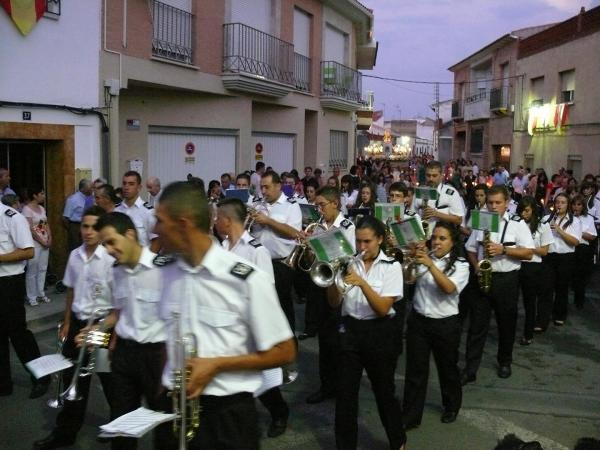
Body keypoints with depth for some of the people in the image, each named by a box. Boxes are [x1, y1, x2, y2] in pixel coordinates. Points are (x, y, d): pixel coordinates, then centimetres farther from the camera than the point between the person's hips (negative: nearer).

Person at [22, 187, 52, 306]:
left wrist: (49, 238, -2)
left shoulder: (42, 208, 11)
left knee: (43, 269, 11)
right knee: (32, 270, 0)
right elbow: (30, 229, -16)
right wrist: (42, 241, -12)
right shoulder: (27, 209, -12)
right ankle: (32, 296, 9)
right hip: (34, 243, -7)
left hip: (45, 243, 7)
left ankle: (41, 293, 20)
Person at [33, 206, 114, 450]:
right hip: (78, 322, 6)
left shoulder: (111, 259, -18)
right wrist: (67, 323, 15)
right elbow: (71, 291, 13)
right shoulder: (74, 256, 2)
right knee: (72, 377, 16)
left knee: (109, 380, 9)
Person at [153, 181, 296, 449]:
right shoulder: (168, 274, 1)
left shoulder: (247, 279, -16)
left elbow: (284, 352, -10)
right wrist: (163, 388, 4)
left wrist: (217, 365, -16)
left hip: (228, 413, -4)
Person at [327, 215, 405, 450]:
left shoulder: (391, 266, -7)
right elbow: (334, 303, 0)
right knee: (345, 392, 5)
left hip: (379, 333, -2)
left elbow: (383, 309, -15)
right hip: (349, 330, 2)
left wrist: (362, 283, -25)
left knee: (384, 391, 10)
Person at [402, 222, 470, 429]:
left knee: (447, 367, 16)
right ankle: (410, 416, 11)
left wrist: (430, 264, -31)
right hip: (418, 321, 2)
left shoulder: (460, 265, -6)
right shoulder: (423, 259, 2)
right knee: (415, 370, 3)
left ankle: (452, 406, 38)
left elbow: (449, 288, -24)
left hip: (445, 324, -2)